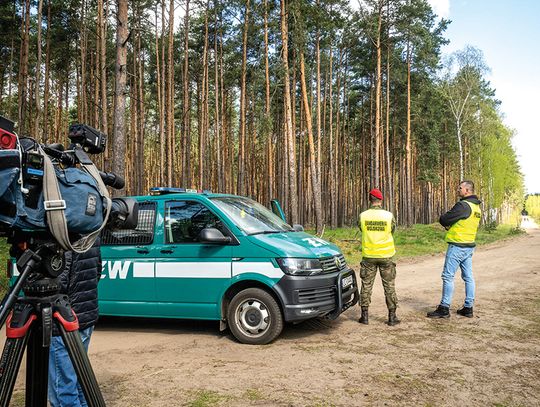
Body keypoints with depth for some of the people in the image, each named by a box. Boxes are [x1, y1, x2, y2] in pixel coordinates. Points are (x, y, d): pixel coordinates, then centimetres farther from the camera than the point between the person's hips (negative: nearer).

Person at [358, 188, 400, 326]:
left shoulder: (363, 216, -8)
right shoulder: (388, 216, -9)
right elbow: (392, 230, 6)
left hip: (369, 256, 1)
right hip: (386, 256, 0)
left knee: (366, 285, 11)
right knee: (389, 286, 9)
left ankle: (365, 316, 14)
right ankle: (392, 317, 13)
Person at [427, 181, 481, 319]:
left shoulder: (463, 205, -18)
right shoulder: (477, 207, 12)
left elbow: (443, 220, -17)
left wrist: (445, 219, 6)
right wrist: (452, 226, 6)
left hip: (457, 246, -9)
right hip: (469, 246, 9)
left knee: (448, 276, -3)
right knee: (468, 277, 11)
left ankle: (444, 308, 0)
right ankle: (468, 308, 17)